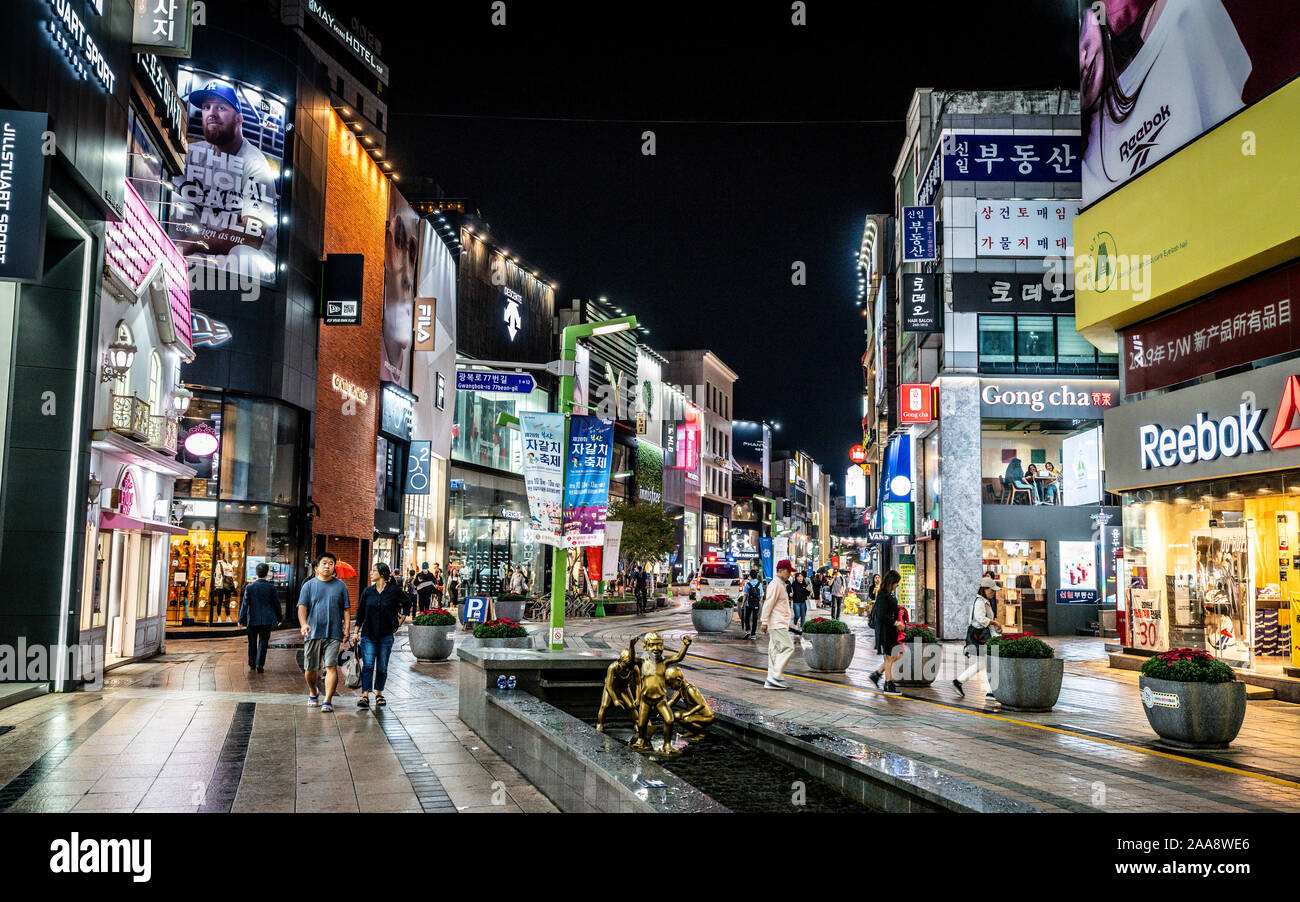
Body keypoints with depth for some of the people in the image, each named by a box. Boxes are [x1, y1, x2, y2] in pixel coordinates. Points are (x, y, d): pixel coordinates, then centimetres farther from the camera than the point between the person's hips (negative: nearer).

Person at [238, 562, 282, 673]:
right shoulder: (271, 587, -5)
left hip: (252, 620, 1)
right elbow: (276, 604, 1)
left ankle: (252, 664, 26)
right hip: (267, 620, -1)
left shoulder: (249, 587, -4)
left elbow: (245, 604, -4)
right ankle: (259, 664, -8)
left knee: (252, 643, 15)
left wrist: (241, 620, 1)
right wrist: (279, 618, 13)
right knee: (263, 643, 3)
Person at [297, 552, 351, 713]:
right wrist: (303, 624, -18)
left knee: (331, 667, -12)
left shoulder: (340, 586, 10)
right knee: (310, 669, 7)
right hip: (313, 633, 1)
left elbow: (346, 609, 11)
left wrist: (347, 627, -2)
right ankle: (313, 694, 34)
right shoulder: (309, 585, 8)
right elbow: (302, 607, -1)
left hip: (333, 634, 0)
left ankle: (327, 701, -11)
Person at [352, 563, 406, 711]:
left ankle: (379, 693, 22)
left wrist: (399, 622, 8)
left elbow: (408, 604, 12)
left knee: (382, 667, 6)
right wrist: (356, 632, 5)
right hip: (368, 635, 1)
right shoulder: (367, 591, 4)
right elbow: (360, 612, 9)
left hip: (386, 636, -1)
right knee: (368, 665, -9)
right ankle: (365, 696, -14)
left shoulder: (394, 591, -3)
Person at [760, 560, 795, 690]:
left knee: (775, 650, 8)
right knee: (788, 647, -14)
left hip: (780, 624, 10)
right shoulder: (775, 584, -12)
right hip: (777, 624, -10)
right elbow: (768, 603, -16)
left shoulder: (781, 585, 20)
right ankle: (775, 676, -15)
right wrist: (764, 622, -19)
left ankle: (771, 681, 8)